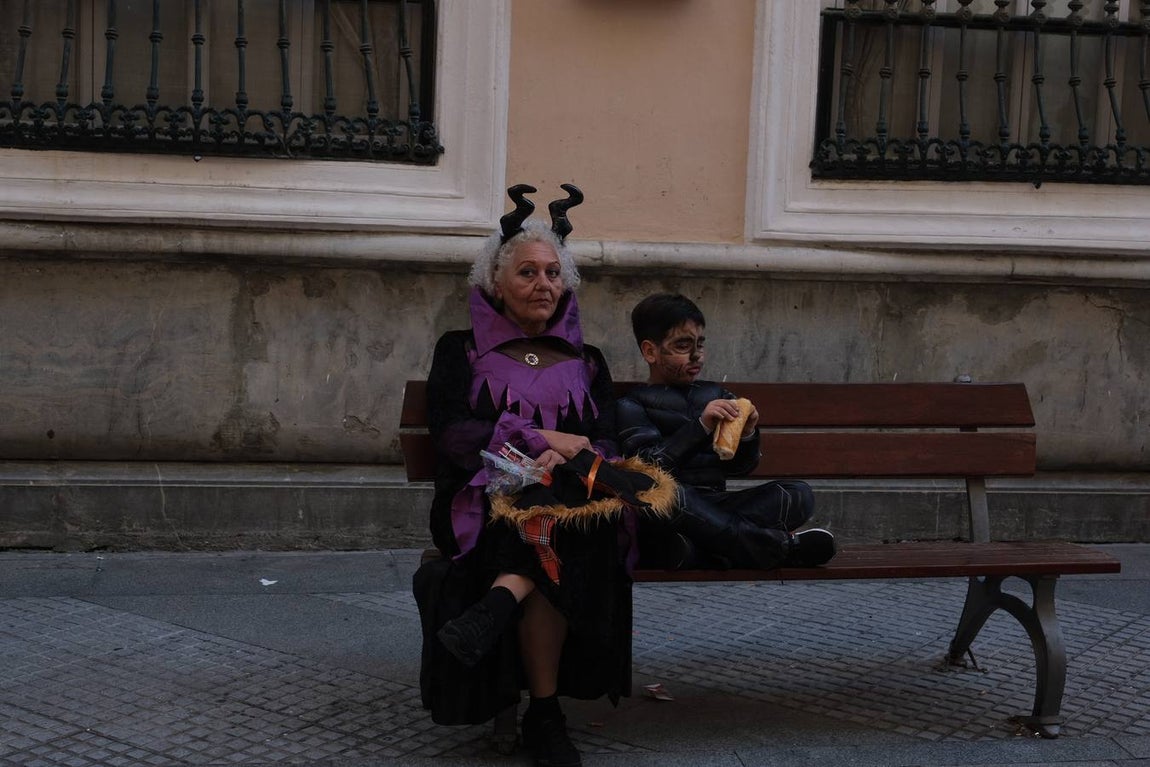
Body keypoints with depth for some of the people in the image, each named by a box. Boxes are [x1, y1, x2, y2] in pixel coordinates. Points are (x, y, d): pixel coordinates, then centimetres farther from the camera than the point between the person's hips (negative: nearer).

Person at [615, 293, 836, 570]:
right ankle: (780, 546, -24)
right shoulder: (631, 406, 4)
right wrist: (701, 426, -20)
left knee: (799, 494, -11)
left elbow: (738, 467, 19)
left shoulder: (714, 395, 19)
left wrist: (747, 435, -2)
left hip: (714, 510, 5)